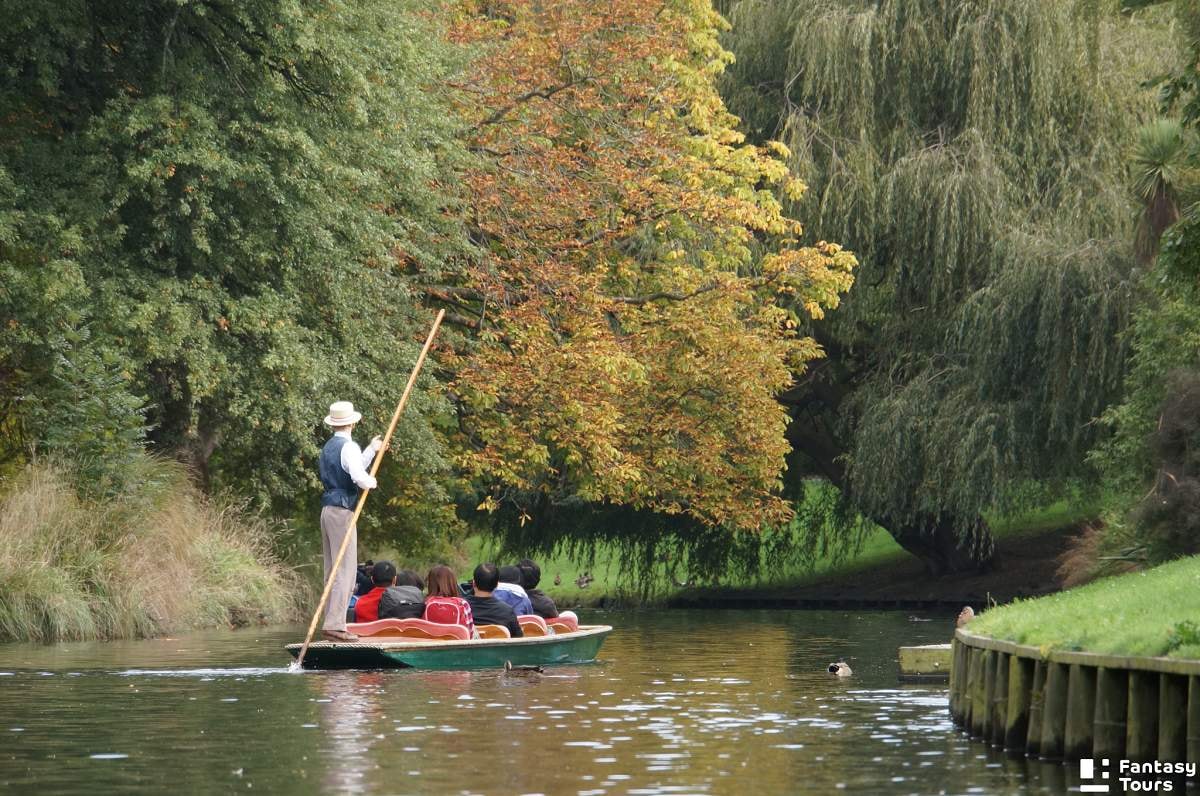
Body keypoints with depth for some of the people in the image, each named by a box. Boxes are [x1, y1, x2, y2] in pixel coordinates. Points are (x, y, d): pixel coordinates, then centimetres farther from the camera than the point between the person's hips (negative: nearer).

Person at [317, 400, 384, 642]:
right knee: (345, 571, -9)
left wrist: (371, 451, 34)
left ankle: (331, 623, 14)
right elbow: (359, 477, -26)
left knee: (332, 571, 12)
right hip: (342, 512, -10)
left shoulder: (328, 447, 16)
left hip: (327, 511, 10)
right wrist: (371, 482, -5)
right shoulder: (348, 447, -13)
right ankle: (336, 625, -13)